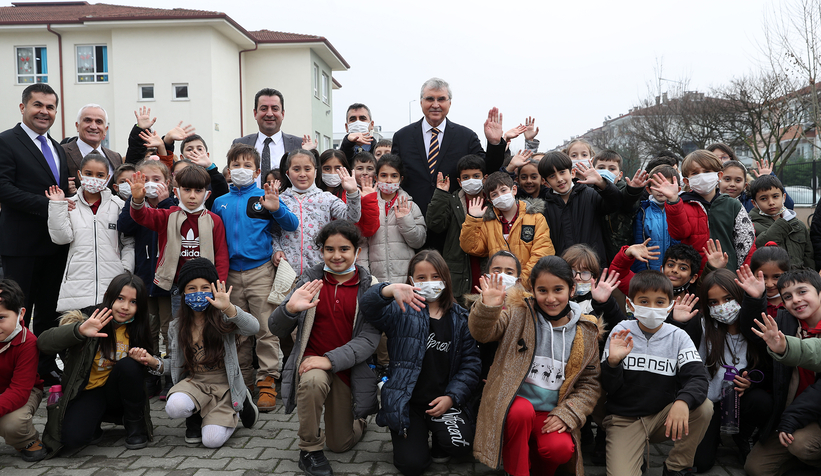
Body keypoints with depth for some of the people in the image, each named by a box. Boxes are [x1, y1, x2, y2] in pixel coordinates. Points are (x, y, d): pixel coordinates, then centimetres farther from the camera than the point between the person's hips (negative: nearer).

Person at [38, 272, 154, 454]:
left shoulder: (137, 330, -5)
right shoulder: (92, 323, -15)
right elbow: (43, 343, -27)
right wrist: (79, 330, -43)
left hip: (116, 395, 2)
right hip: (88, 392, -2)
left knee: (128, 365, -29)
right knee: (73, 437, -29)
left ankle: (135, 425, -8)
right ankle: (94, 421, 8)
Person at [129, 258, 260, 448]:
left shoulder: (224, 319, -7)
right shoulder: (176, 327, 5)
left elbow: (253, 328, -28)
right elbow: (175, 363, 15)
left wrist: (228, 308, -44)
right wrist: (154, 362, -6)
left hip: (224, 385, -2)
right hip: (194, 382, 3)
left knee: (212, 440, -19)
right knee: (174, 407, -33)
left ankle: (239, 407, 12)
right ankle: (195, 417, 6)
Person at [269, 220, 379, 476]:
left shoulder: (368, 286, -6)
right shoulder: (311, 279, -3)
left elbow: (370, 338, -13)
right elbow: (277, 330, -3)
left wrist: (330, 359, -27)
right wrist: (289, 309, -27)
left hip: (348, 367, 0)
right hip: (312, 360, 0)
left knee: (340, 444, 9)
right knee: (313, 380, -37)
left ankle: (357, 417, 46)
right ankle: (310, 450, -12)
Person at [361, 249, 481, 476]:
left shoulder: (460, 318, 5)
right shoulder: (401, 312, -3)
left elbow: (470, 362, 2)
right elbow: (369, 306, -22)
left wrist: (452, 397, -11)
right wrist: (390, 290, -44)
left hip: (444, 400, 2)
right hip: (407, 402, -2)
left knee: (461, 445, -23)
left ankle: (439, 446, 14)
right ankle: (418, 433, 23)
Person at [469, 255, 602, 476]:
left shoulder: (586, 332, 5)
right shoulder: (519, 314, -1)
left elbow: (590, 383, 9)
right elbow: (482, 333, -13)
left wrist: (566, 414, -4)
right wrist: (488, 307, -34)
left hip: (552, 414, 2)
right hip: (515, 403, -2)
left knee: (560, 449, -26)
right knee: (522, 410, -34)